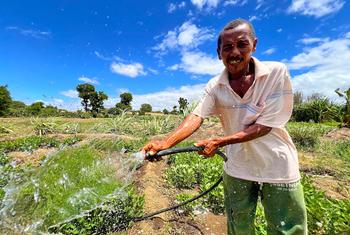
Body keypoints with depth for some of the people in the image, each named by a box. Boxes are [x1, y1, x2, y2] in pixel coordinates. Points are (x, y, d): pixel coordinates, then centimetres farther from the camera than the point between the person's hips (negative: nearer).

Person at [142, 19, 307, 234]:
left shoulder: (277, 73, -15)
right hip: (237, 169, 3)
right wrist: (165, 143, -33)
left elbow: (265, 126, -19)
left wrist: (219, 142, -27)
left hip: (278, 168, -2)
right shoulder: (215, 86, -6)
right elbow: (197, 116, -18)